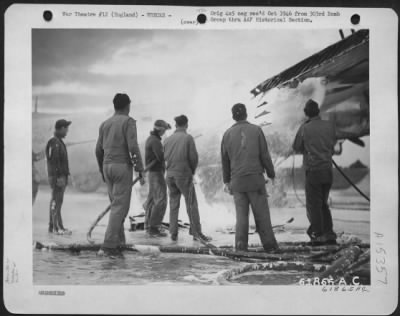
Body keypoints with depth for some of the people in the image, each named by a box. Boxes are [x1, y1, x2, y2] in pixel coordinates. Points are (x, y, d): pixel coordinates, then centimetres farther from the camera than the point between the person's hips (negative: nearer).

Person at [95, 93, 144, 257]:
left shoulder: (105, 124, 13)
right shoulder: (128, 121, -7)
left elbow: (99, 150, 14)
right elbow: (133, 147, -17)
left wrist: (102, 170, 25)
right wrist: (140, 169, -9)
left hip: (108, 167, 7)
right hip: (122, 167, -7)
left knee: (118, 205, 16)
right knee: (120, 207, -6)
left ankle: (118, 242, 14)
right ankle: (109, 245, -12)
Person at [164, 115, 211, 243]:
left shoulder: (168, 140, 8)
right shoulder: (188, 138, -6)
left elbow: (165, 157, 7)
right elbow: (194, 157, -8)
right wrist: (192, 171, 8)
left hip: (170, 174, 5)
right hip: (184, 174, -5)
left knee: (173, 204, 11)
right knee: (192, 204, 0)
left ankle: (173, 233, 9)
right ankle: (196, 233, -1)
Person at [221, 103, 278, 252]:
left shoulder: (228, 134, 5)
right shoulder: (256, 130, -1)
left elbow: (225, 159, 9)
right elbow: (264, 155, -2)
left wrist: (226, 181, 16)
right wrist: (271, 174, 10)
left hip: (237, 180, 2)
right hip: (255, 178, -2)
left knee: (241, 214, 7)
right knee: (261, 213, 4)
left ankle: (241, 244, 2)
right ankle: (269, 243, 7)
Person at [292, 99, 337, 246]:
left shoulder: (304, 128, -7)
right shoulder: (330, 125, 1)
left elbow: (296, 148, 4)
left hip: (313, 170, -4)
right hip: (328, 169, 4)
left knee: (313, 204, 5)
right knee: (323, 203, 17)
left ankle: (318, 235, 5)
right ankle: (329, 234, 14)